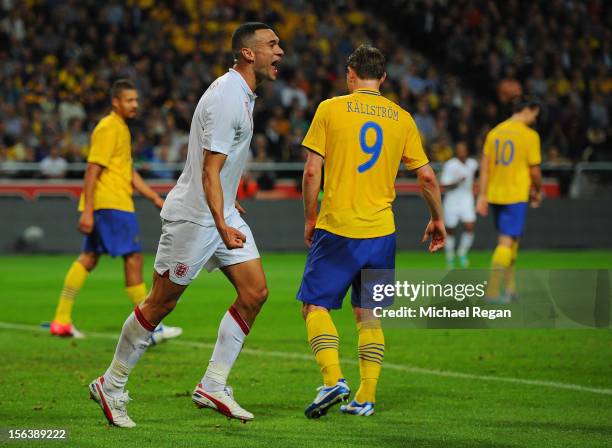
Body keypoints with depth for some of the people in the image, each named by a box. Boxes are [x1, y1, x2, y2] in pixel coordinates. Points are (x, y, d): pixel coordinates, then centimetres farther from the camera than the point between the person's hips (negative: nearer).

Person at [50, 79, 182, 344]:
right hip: (111, 203, -10)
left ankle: (61, 320, 11)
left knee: (88, 258, 11)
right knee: (133, 258, -9)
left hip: (102, 205, 10)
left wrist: (155, 198, 21)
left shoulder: (122, 129, 21)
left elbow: (129, 172, 26)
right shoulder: (108, 128, -11)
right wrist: (87, 211, -21)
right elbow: (92, 170, -16)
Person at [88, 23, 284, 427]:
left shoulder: (241, 93, 10)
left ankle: (213, 386, 6)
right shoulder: (227, 100, -22)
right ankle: (111, 386, 13)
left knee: (255, 292, 0)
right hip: (193, 216, -9)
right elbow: (209, 171, -26)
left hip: (222, 212, 9)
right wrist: (222, 226, -34)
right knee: (161, 303, -1)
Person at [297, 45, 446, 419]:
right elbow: (427, 177, 7)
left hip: (337, 227, -3)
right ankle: (366, 397, 6)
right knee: (369, 314, 11)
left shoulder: (331, 109, -2)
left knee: (315, 305, 5)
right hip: (381, 232, 3)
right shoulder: (401, 118, 6)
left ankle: (333, 380, -14)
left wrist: (310, 219, 6)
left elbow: (312, 172, -5)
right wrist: (438, 219, 22)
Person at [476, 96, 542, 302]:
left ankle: (509, 287, 21)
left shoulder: (494, 132, 8)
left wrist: (482, 196, 6)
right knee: (507, 242, -5)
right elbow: (534, 170, -6)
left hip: (495, 195, 6)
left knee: (510, 240, 18)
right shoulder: (529, 135, -8)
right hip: (516, 196, -6)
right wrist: (538, 192, 11)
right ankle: (493, 291, -12)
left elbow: (484, 166, 5)